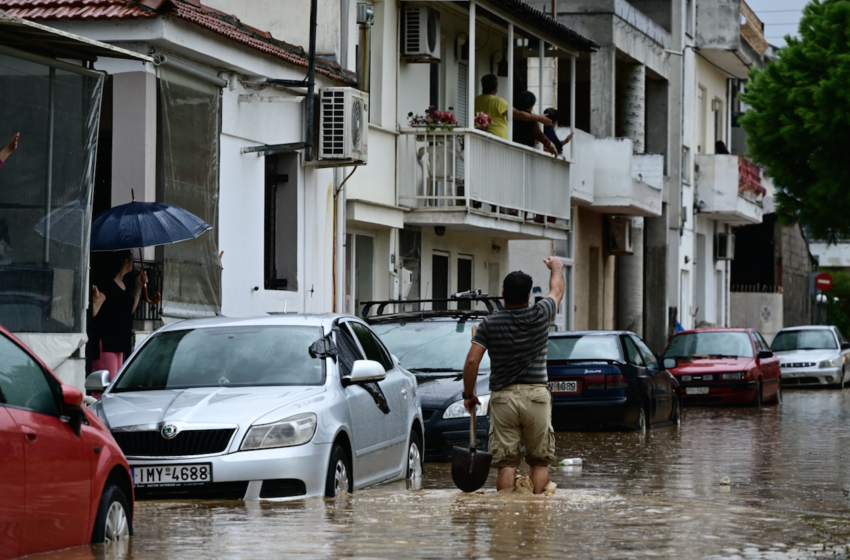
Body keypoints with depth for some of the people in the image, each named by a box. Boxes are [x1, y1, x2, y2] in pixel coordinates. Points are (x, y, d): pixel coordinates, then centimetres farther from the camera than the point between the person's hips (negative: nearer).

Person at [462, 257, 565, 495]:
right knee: (540, 461, 7)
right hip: (536, 395, 0)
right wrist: (556, 267, 41)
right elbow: (557, 290, 21)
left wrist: (468, 394, 7)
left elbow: (472, 361, -6)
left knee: (506, 463, 0)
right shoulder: (540, 315, 0)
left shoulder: (490, 323, -2)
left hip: (503, 397, 0)